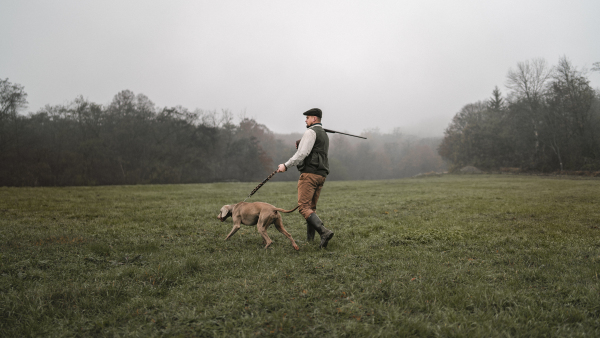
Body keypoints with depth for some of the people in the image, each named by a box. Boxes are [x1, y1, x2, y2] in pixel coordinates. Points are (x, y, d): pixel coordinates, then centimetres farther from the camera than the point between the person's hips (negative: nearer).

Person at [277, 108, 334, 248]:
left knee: (304, 207, -12)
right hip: (321, 175, 10)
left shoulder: (311, 132, -6)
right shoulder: (325, 135, 24)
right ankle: (309, 239, 12)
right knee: (311, 207, 13)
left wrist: (286, 165, -12)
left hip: (310, 174, -10)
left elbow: (303, 153, -17)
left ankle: (324, 231, -26)